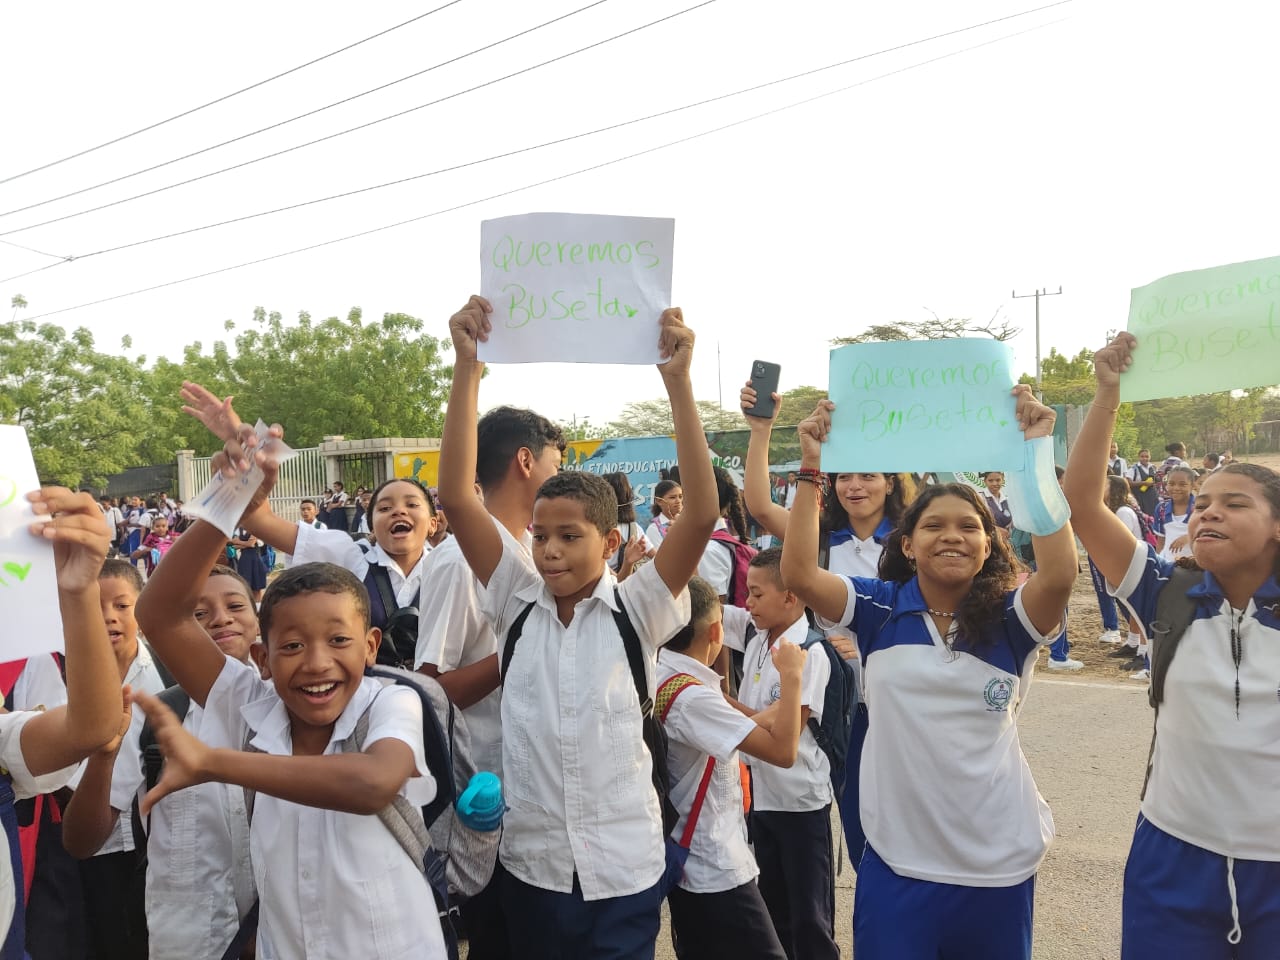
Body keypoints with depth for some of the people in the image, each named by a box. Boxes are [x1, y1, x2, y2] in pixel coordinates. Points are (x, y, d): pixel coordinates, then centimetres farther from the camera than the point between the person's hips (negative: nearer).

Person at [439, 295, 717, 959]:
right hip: (529, 864, 2)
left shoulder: (637, 610, -8)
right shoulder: (518, 602, -3)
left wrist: (677, 379, -25)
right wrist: (467, 366, -18)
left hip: (624, 868, -2)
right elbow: (456, 496, -11)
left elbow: (701, 513, -20)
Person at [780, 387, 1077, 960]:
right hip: (897, 858, 0)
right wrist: (812, 466, -20)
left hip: (997, 863, 1)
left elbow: (1060, 573, -24)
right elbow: (798, 574, -16)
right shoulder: (878, 609, -3)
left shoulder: (1010, 619, -4)